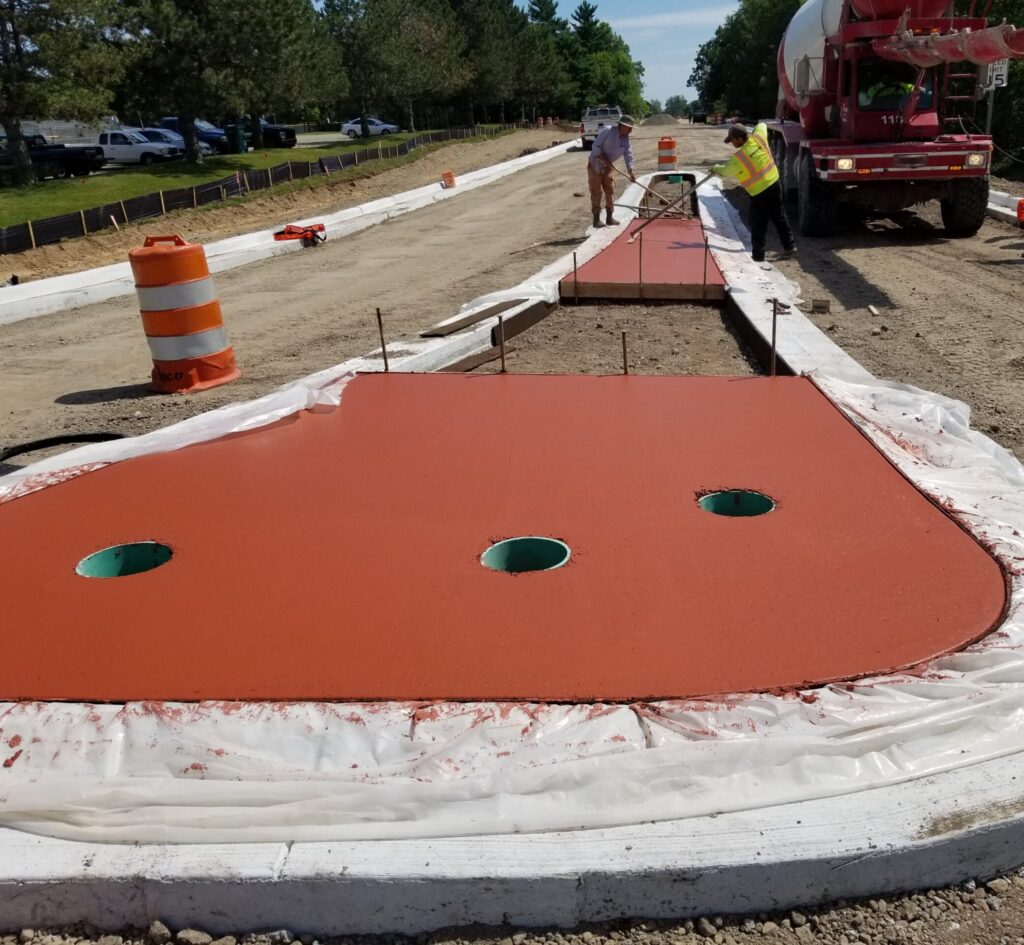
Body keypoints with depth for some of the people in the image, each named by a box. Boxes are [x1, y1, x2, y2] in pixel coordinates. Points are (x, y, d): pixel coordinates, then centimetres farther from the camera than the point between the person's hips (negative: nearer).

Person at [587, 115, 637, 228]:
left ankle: (610, 217, 14)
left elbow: (628, 155, 0)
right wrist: (604, 160, -25)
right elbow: (596, 147, -23)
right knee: (596, 192, -6)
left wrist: (631, 172, -9)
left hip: (607, 168, 7)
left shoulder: (625, 139, 0)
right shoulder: (607, 131, -20)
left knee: (610, 190, 6)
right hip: (595, 165, -7)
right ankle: (596, 219, -2)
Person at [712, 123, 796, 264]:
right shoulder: (758, 137, -3)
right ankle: (789, 245, 21)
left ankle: (758, 254, 5)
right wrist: (751, 134, 34)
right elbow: (762, 125, 21)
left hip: (760, 193, -7)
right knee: (779, 218, 16)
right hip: (775, 183, 7)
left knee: (758, 226, 2)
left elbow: (725, 171, -1)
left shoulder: (738, 158, -19)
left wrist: (716, 169, 20)